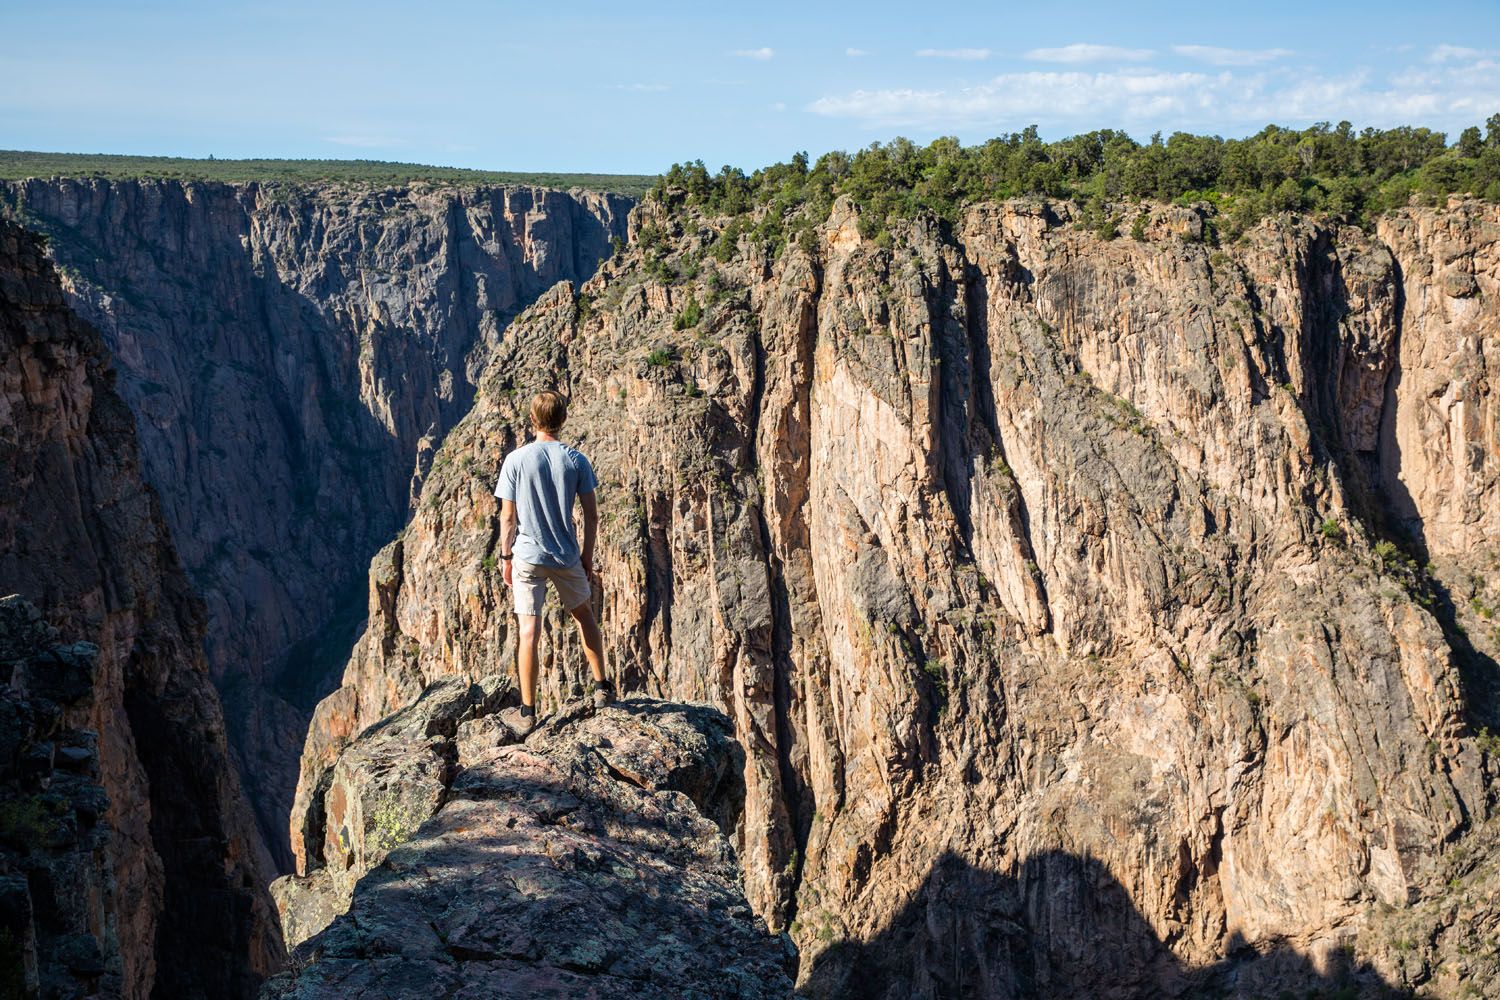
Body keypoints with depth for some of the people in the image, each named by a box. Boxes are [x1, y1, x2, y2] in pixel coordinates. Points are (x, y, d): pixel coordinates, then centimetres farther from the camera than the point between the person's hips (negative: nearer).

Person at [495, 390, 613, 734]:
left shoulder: (515, 460, -9)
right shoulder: (576, 461, -4)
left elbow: (508, 517, -6)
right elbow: (592, 514, -1)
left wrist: (506, 557, 5)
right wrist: (587, 554, 11)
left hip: (528, 557, -2)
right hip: (567, 556, 2)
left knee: (529, 632, -1)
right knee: (584, 614, 23)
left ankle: (528, 712, 2)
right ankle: (602, 687, 30)